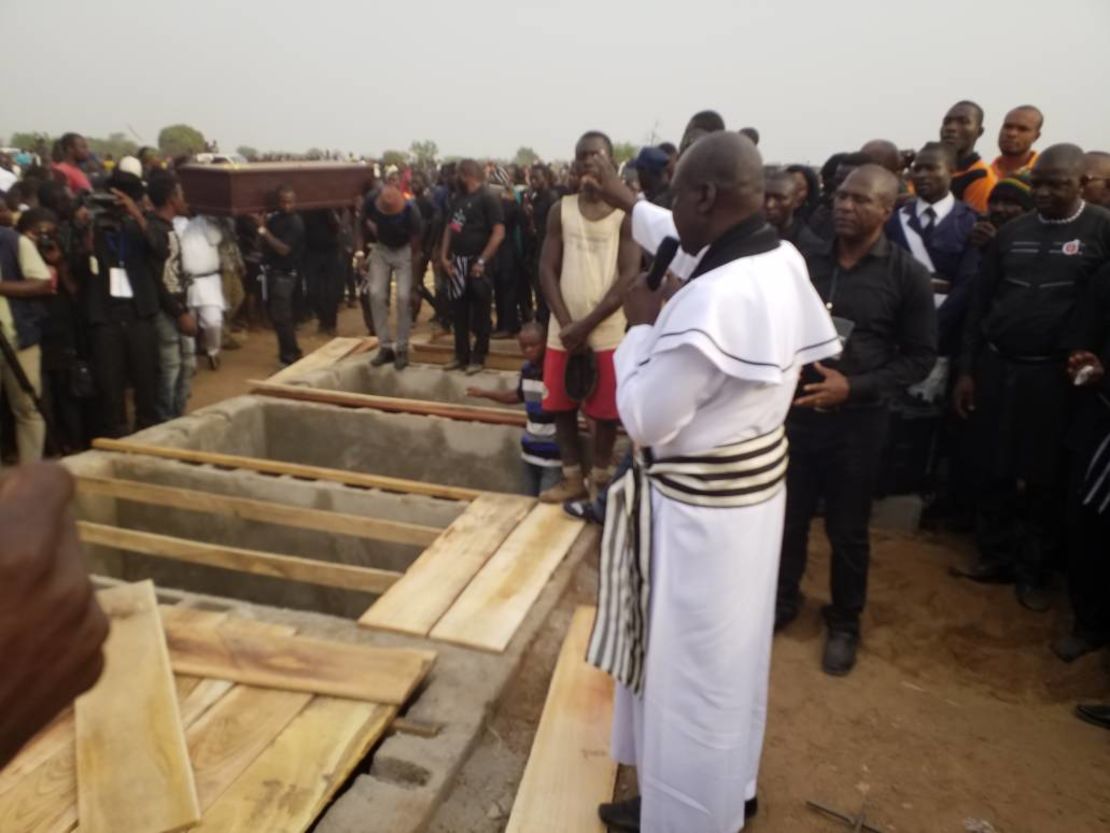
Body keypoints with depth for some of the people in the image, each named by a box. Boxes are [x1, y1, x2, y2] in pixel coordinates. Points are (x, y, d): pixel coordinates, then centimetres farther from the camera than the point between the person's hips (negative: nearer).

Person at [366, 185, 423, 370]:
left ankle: (402, 349, -2)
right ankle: (385, 346, 2)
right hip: (381, 249, 3)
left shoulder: (410, 210, -30)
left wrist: (415, 281, -9)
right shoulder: (371, 202, -22)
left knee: (403, 296, -14)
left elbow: (416, 242, -15)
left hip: (404, 251, -3)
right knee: (376, 294, -7)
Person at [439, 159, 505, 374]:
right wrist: (444, 256, 5)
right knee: (458, 312, 10)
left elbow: (499, 232, -16)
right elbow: (449, 228, 18)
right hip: (457, 262, 7)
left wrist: (482, 261, -19)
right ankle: (461, 355, 20)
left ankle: (478, 358, 11)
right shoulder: (458, 198, 13)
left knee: (479, 313, 2)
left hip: (477, 263, -7)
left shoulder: (487, 198, -8)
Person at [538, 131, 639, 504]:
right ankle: (572, 478, 24)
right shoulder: (561, 211, 5)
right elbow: (547, 270, 1)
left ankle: (600, 481, 22)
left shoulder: (627, 215, -4)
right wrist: (567, 324, -11)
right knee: (562, 406, 9)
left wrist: (585, 325, -15)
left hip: (608, 333, -3)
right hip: (563, 331, 3)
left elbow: (628, 278, -11)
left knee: (606, 411, 5)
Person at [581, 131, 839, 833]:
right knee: (727, 651, 26)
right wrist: (627, 204, 28)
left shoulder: (712, 302, -31)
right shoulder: (782, 261, -3)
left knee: (689, 663, 12)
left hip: (700, 505, -9)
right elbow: (697, 251, 19)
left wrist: (642, 325, -11)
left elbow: (646, 419, -23)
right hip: (752, 483, 9)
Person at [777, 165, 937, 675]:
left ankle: (844, 623, 33)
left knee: (847, 529, 12)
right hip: (795, 409, 2)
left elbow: (921, 356, -5)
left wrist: (854, 387, -17)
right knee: (788, 516, 14)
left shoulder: (906, 274, -7)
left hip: (858, 419, -2)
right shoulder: (806, 258, 0)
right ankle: (783, 600, 37)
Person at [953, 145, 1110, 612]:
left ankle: (1033, 571, 23)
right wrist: (966, 369, 4)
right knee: (993, 471, 10)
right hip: (995, 366, 3)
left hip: (1055, 375, -3)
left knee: (1044, 479, 7)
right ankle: (995, 556, 27)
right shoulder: (1012, 232, 6)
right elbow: (980, 303, 7)